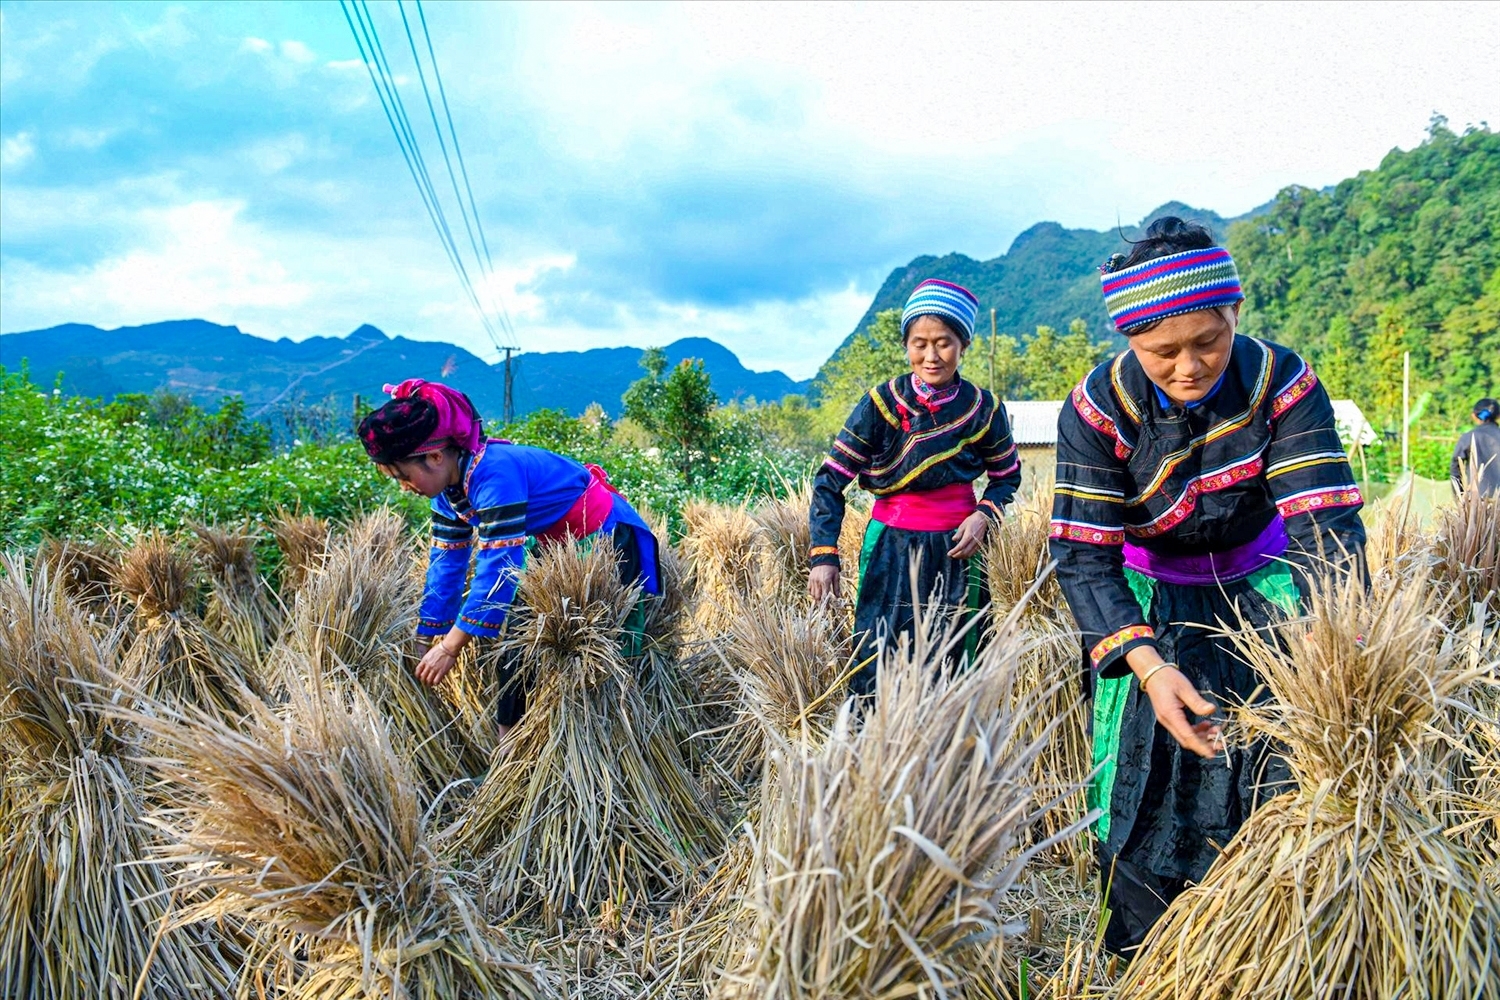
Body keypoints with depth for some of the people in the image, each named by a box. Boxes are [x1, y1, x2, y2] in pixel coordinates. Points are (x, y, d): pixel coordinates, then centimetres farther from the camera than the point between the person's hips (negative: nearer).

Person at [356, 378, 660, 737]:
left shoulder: (494, 473, -30)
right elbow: (446, 563, 4)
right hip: (560, 545, 9)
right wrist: (425, 642, 6)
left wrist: (450, 647, -29)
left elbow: (498, 567, -33)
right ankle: (511, 740, 20)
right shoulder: (449, 486, -2)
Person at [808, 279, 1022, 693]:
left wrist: (985, 515, -8)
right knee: (880, 661, -3)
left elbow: (1007, 475, 13)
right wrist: (823, 555, -16)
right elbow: (830, 480, -8)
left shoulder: (983, 409, -2)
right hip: (891, 550, -2)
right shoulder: (881, 404, -9)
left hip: (956, 551, 2)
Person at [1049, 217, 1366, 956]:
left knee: (1287, 769, -4)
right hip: (1150, 599, -1)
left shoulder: (1281, 383, -23)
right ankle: (1142, 958, 20)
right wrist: (1148, 666, -41)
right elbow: (1082, 556, -27)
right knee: (1150, 770, 0)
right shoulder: (1097, 409, -25)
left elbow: (1326, 523, -29)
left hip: (1258, 584, 1)